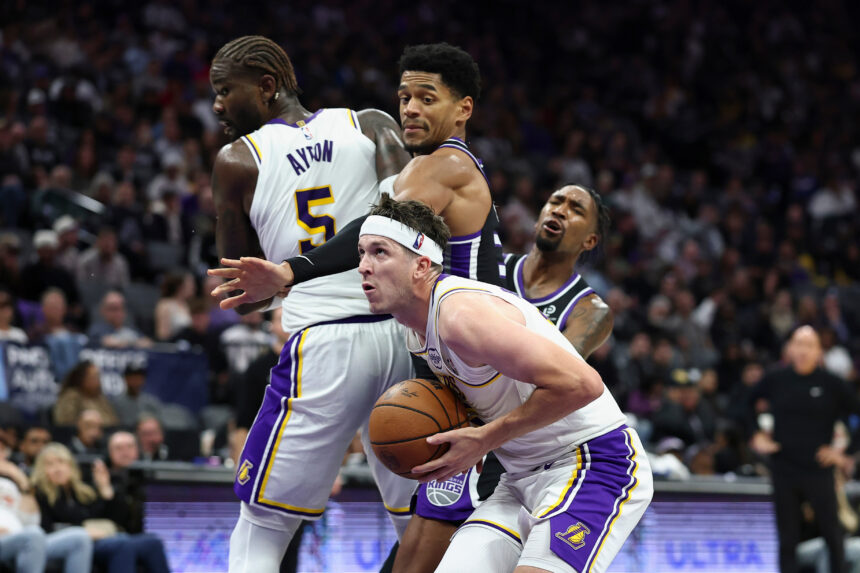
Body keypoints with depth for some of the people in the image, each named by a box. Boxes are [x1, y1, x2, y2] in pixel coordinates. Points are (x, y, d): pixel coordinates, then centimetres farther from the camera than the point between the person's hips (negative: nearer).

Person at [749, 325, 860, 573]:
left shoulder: (831, 383, -4)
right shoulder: (775, 380, 2)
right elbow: (744, 406, 16)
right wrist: (755, 437, 5)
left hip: (819, 471, -2)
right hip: (784, 471, 2)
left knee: (832, 533, 1)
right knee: (787, 540, 5)